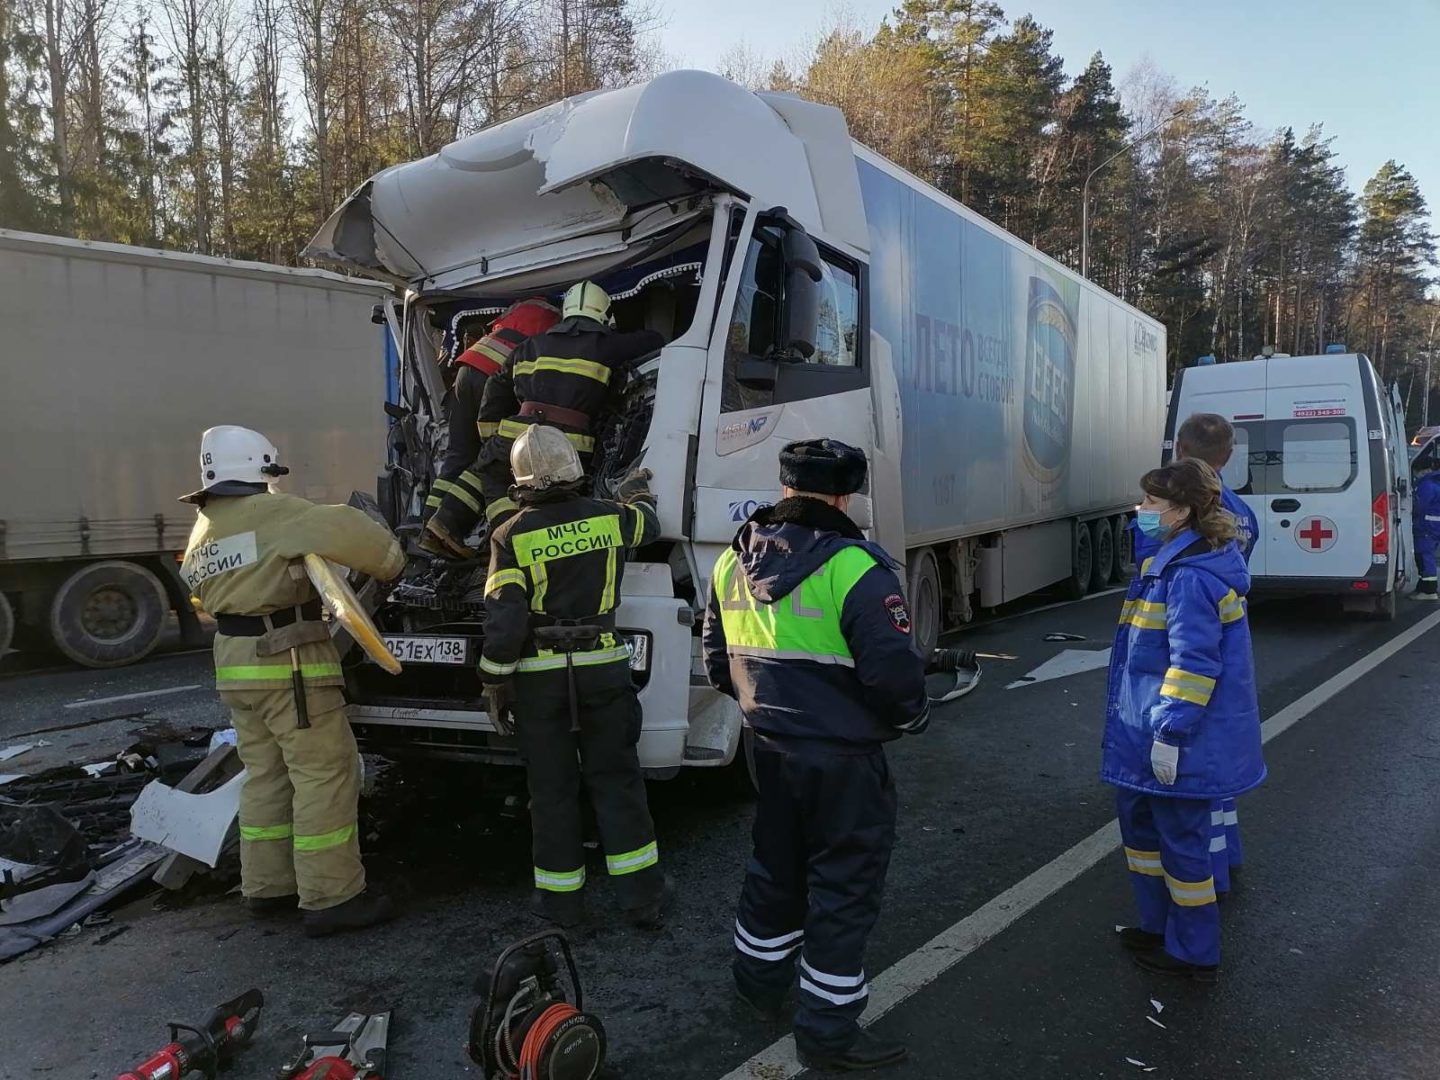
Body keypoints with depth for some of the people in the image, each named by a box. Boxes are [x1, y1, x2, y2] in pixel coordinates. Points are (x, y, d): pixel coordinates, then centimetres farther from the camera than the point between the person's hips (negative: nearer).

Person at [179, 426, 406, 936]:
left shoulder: (203, 531, 16)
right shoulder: (271, 513, -13)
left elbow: (206, 597, 20)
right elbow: (344, 529, -24)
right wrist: (391, 560, -9)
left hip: (237, 664, 9)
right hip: (288, 665, -9)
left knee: (267, 776, 17)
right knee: (326, 776, -4)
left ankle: (266, 887, 25)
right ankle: (330, 898, -1)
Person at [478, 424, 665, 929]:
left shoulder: (512, 536, -8)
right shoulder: (610, 517, 0)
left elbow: (504, 619, -12)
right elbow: (648, 524, 24)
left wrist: (494, 684, -1)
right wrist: (637, 492, 45)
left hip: (539, 676, -1)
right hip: (603, 668, 2)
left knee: (552, 788, 9)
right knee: (616, 780, 10)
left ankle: (560, 901, 20)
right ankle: (641, 897, 14)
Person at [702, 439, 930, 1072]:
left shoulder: (734, 562, 3)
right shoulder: (852, 568, -20)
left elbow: (718, 658, 11)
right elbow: (892, 666, -21)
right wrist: (912, 716, -1)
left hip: (771, 747, 7)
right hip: (843, 756, -7)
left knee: (776, 867, 25)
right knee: (844, 885, 8)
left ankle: (758, 983, 42)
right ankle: (827, 1031, 20)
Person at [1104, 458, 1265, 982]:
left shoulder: (1190, 577, -25)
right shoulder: (1179, 562, 9)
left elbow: (1193, 664, -27)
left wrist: (1170, 732, -23)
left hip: (1181, 741, -11)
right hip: (1153, 728, 11)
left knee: (1180, 839, 6)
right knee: (1140, 818, 22)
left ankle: (1194, 953, 24)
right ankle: (1160, 924, 38)